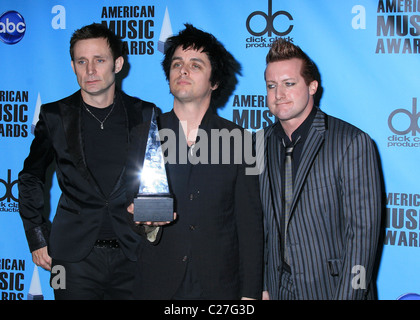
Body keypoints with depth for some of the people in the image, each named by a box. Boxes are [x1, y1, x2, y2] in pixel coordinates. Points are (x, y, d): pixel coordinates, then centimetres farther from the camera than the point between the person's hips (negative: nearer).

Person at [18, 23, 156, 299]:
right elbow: (31, 178, 12)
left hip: (133, 255, 0)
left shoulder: (146, 115, 2)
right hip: (75, 256, 0)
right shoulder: (55, 116, 3)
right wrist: (37, 239, 8)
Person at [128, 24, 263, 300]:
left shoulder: (238, 140, 2)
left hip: (220, 287, 0)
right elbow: (127, 201, 7)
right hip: (156, 285, 1)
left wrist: (251, 293, -4)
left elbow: (250, 222, 1)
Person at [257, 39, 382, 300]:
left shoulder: (353, 142, -12)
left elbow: (363, 231, -14)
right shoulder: (263, 145, 4)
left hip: (330, 288, -4)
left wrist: (346, 295, -18)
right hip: (278, 290, 4)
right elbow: (263, 224, 9)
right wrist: (262, 287, 4)